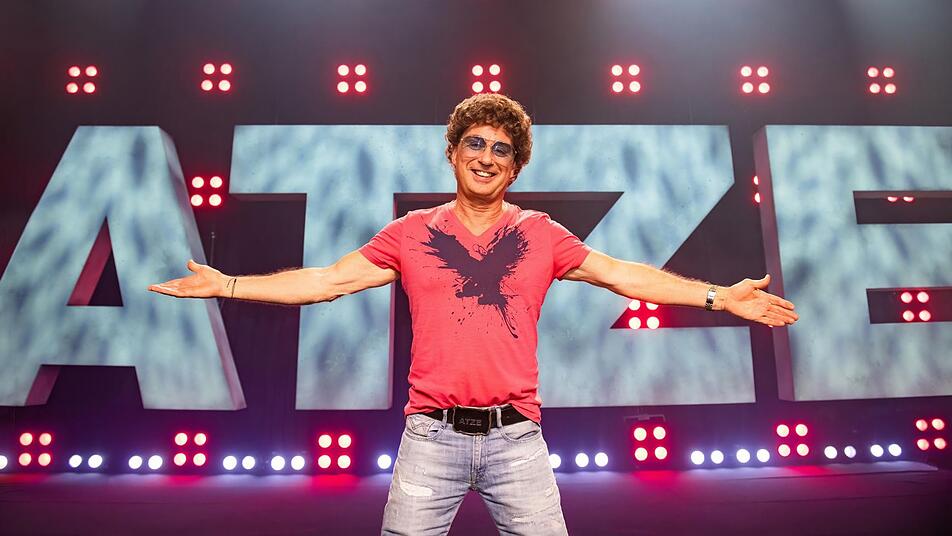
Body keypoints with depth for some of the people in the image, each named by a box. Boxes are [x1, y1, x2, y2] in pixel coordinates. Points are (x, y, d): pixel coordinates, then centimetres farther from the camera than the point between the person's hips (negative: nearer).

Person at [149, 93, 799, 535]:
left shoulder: (541, 234, 7)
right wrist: (226, 284, 3)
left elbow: (626, 275, 7)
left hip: (517, 437, 1)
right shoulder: (412, 233, 6)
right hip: (433, 436, 0)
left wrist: (719, 296, 3)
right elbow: (327, 280, 6)